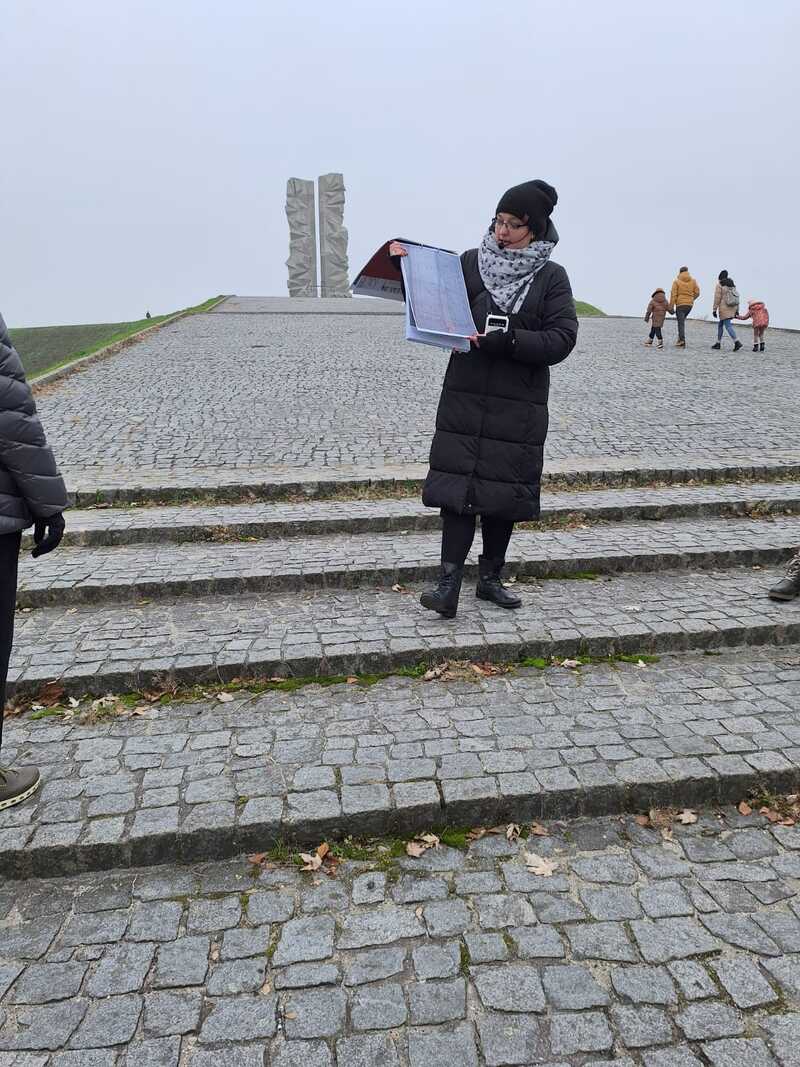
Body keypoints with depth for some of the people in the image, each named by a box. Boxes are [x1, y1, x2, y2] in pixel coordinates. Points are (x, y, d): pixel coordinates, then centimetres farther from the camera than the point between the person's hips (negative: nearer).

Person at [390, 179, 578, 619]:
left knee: (505, 490, 6)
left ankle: (490, 578, 20)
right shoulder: (470, 262, 6)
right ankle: (449, 582, -6)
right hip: (465, 396, 0)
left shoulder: (552, 277, 2)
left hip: (519, 405, 0)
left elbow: (562, 339, -8)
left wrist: (505, 340, -20)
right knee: (458, 483, -7)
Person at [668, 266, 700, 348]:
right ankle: (680, 338, 13)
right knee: (682, 321, 20)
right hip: (690, 304, 4)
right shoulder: (693, 281, 7)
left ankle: (682, 341, -10)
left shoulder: (676, 281, -3)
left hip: (680, 304, -4)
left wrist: (671, 307, -6)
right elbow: (697, 292, 5)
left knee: (681, 323, -3)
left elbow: (673, 295, -7)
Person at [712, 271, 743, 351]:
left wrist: (714, 310, -8)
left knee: (728, 326, -10)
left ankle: (737, 342, -23)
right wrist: (737, 310, 14)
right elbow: (736, 297, 11)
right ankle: (718, 343, 21)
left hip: (724, 309, -7)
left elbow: (717, 298, -11)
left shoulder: (719, 285, -7)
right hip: (732, 308, 7)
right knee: (720, 324, 18)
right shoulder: (732, 285, 13)